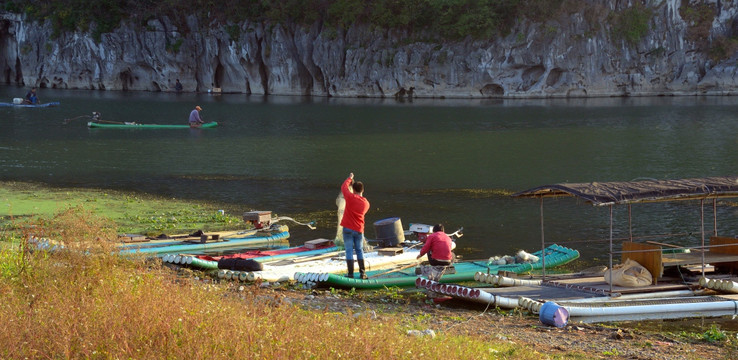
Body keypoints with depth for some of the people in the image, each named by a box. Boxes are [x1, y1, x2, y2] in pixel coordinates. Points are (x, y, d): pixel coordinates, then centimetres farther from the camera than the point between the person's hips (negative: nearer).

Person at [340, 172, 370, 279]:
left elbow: (343, 187, 1)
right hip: (359, 229, 3)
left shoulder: (351, 197, -13)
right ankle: (362, 273, 11)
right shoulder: (366, 203, 0)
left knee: (349, 250, 0)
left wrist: (349, 178, 19)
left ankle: (350, 273, 0)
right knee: (359, 250, 14)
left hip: (348, 229, -3)